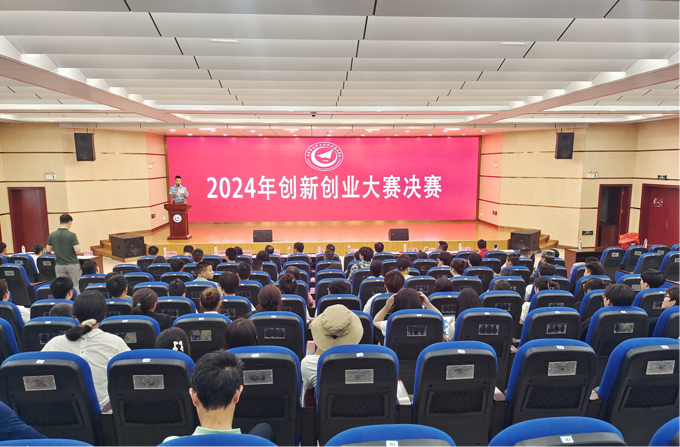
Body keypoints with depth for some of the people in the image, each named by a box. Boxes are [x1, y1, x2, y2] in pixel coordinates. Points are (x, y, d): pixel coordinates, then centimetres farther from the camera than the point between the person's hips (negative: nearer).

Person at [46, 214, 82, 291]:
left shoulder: (52, 235, -2)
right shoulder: (72, 235, -15)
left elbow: (48, 249, 6)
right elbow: (77, 250, -18)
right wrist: (78, 243, 1)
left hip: (59, 265, 4)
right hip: (72, 264, -4)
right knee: (76, 286, 7)